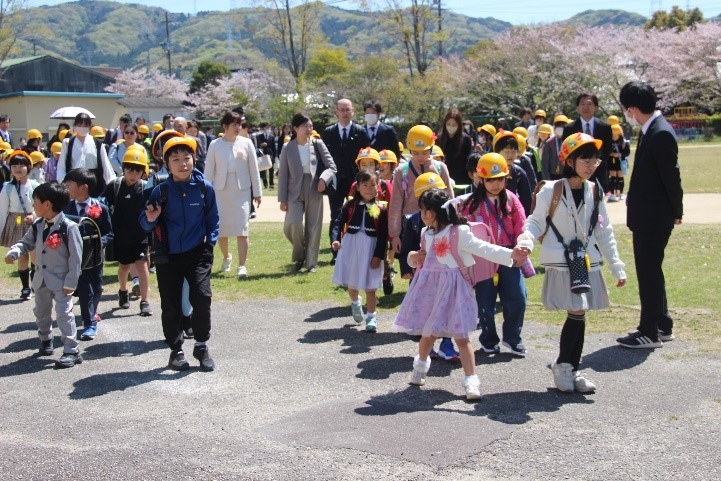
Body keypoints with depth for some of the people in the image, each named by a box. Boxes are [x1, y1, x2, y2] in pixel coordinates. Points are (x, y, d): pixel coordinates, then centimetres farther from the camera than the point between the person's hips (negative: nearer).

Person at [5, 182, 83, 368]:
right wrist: (14, 252, -10)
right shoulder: (37, 226, 3)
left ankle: (72, 351, -7)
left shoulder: (68, 227, -18)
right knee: (41, 312, 21)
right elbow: (26, 243, 13)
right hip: (41, 279, 7)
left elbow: (75, 257, -16)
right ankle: (45, 340, 43)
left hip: (61, 280, -7)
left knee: (64, 313, -11)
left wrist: (70, 282, -17)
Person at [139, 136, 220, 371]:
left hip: (197, 253, 0)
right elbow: (146, 224, -1)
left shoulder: (205, 187, -5)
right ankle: (176, 350, 22)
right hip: (168, 255, 1)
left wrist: (210, 241, 1)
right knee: (170, 304, 6)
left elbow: (213, 218, 9)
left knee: (201, 296, -12)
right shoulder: (160, 191, -7)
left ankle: (201, 345, 7)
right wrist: (150, 219, -23)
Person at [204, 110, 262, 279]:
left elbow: (253, 169, 3)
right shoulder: (215, 145, 0)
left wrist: (257, 192, 3)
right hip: (220, 191, 1)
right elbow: (209, 170, 3)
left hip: (242, 191, -1)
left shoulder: (246, 143, 0)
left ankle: (242, 266, -9)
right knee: (220, 229, 9)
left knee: (242, 229, -9)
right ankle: (226, 257, 34)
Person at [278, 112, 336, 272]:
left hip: (314, 192, 1)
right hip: (295, 193, 0)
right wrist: (282, 199, -1)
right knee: (292, 225, -15)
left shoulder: (318, 144, 0)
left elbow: (332, 167, 1)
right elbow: (283, 175, 3)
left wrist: (324, 178, -20)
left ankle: (311, 262, 17)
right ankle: (299, 256, 11)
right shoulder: (288, 148, 1)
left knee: (313, 228, 4)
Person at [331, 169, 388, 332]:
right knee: (351, 282, 14)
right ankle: (355, 302, 46)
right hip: (351, 246, 2)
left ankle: (371, 317, 16)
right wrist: (336, 239, -24)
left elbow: (383, 235, -6)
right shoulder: (351, 205, -2)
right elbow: (339, 222, -7)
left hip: (371, 248, -2)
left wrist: (378, 255, -11)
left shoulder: (380, 208, -6)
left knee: (370, 286, 4)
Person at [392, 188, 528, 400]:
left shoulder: (458, 233, -12)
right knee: (428, 332, 19)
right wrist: (414, 258, 2)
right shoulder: (426, 234, 10)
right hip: (429, 287, 6)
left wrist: (510, 254, -31)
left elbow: (483, 249, -19)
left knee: (460, 335, -8)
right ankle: (421, 366, 43)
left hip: (452, 288, -6)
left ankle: (471, 381, -5)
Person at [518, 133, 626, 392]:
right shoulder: (552, 190, -8)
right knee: (576, 313, -10)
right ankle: (562, 365, 8)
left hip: (587, 261, 5)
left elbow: (604, 232, 11)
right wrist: (525, 241, -26)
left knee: (579, 314, 5)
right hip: (561, 261, -5)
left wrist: (617, 267, 10)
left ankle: (572, 368, 18)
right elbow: (536, 222, -5)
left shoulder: (595, 192, 6)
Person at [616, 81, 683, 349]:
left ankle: (650, 333, 8)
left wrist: (676, 213, -9)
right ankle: (662, 326, 29)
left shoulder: (661, 134, -20)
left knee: (649, 272, -2)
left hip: (654, 218, -10)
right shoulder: (651, 130, 9)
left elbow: (671, 175, -18)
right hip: (646, 217, 10)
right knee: (650, 271, 17)